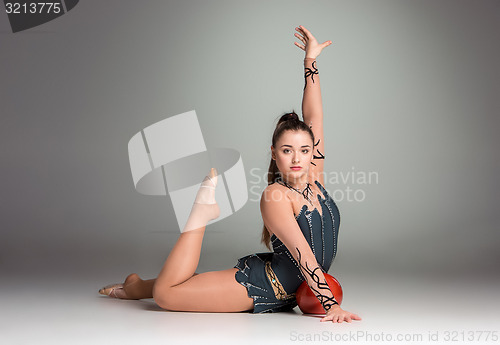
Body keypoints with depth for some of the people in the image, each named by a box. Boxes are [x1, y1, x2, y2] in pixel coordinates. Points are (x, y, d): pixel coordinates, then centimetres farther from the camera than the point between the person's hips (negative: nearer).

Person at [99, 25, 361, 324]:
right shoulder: (275, 196, -21)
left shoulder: (314, 177, -1)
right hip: (258, 285, -7)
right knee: (165, 293, -16)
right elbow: (303, 254, -26)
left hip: (286, 296, 7)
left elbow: (314, 117, 0)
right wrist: (331, 304, -29)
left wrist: (310, 60, 3)